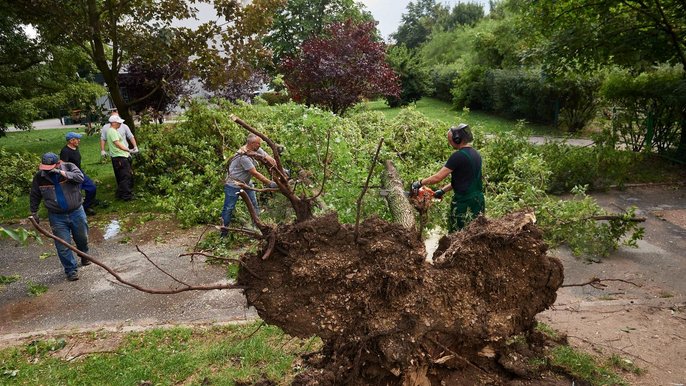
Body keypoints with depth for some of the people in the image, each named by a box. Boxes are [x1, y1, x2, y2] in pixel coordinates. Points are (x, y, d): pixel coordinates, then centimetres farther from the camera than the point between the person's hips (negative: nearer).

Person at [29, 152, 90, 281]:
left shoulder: (69, 167, -9)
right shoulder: (39, 176, -6)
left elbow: (80, 177, -28)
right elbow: (34, 196, 6)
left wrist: (62, 173, -35)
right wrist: (34, 213, 10)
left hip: (76, 212, 0)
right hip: (57, 217, 0)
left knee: (82, 238, 19)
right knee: (63, 246, 0)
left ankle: (84, 256, 48)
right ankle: (71, 270, 13)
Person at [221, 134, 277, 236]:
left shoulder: (256, 150, -6)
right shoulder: (244, 157, -30)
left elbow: (269, 159, -9)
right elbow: (255, 173, -28)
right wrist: (270, 183, -25)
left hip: (246, 183, 9)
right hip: (233, 184, -9)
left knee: (254, 206, 9)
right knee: (228, 208, -2)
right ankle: (223, 232, 7)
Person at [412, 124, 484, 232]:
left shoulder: (459, 156, -15)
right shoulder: (476, 154, 11)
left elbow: (438, 177, -17)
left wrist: (419, 183, -4)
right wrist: (443, 190, 16)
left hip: (464, 203, -8)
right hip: (479, 201, 8)